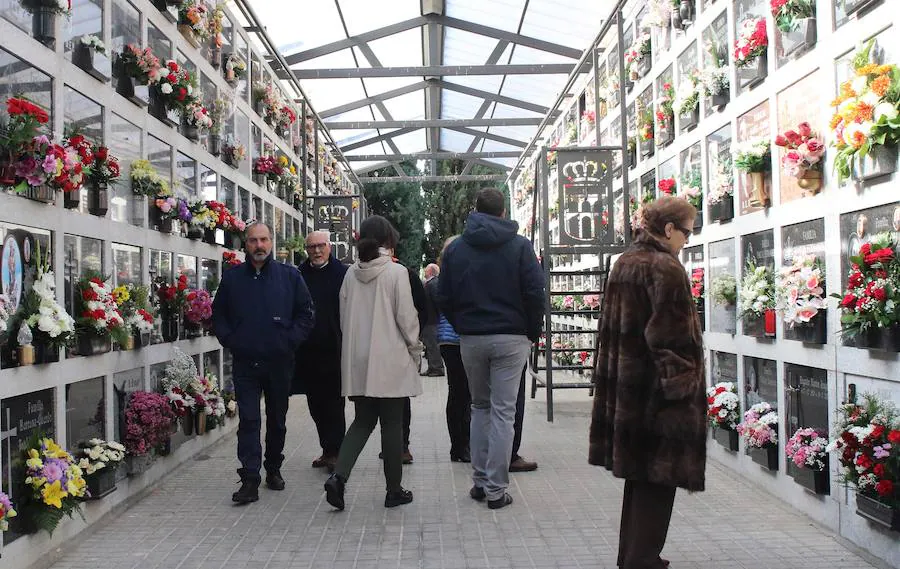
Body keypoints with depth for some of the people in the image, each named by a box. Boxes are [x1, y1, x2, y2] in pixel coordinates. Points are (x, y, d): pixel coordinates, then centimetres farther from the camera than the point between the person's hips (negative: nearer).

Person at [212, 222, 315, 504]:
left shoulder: (290, 276, 1)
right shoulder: (231, 277, 5)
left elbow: (306, 313, 3)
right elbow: (218, 314, 12)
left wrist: (290, 341, -6)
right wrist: (230, 340, 0)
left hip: (279, 362, 0)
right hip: (245, 362, 0)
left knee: (277, 420, 13)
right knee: (248, 420, -4)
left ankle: (273, 469, 31)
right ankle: (250, 480, -2)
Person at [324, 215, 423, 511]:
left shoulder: (351, 273, 4)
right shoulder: (396, 272, -10)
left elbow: (344, 317, 9)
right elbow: (406, 316, -10)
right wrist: (416, 349, 4)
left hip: (357, 361, 5)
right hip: (390, 359, -4)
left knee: (363, 420, 14)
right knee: (392, 424, 6)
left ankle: (338, 475, -4)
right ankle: (394, 490, 15)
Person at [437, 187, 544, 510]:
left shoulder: (455, 248, 5)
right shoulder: (519, 246, -3)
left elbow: (444, 299, 4)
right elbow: (535, 293, -8)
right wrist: (533, 332, 4)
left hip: (470, 339, 3)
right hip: (511, 338, -2)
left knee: (480, 407, 17)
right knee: (503, 412, 1)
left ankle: (480, 481, 16)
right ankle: (496, 489, 3)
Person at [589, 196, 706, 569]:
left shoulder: (624, 263, 12)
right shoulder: (665, 268, -16)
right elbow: (672, 336, -20)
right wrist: (683, 382, -13)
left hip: (625, 387, 9)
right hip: (656, 390, -9)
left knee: (639, 470, 18)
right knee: (658, 475, 1)